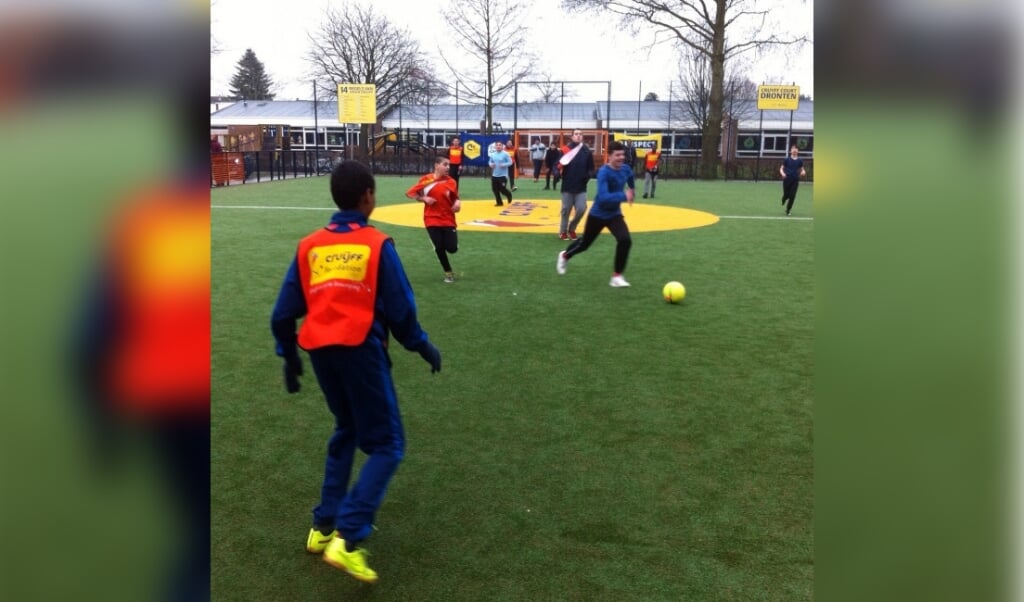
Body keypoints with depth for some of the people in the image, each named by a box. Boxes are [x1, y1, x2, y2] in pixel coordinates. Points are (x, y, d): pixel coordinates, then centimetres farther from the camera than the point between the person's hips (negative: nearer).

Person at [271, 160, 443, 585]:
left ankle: (323, 527, 29)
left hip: (319, 351, 6)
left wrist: (290, 358, 23)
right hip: (360, 350, -6)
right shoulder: (377, 244, -4)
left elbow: (283, 314, 10)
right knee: (386, 446, 5)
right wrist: (422, 346, 12)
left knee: (346, 431, 26)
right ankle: (346, 539, -7)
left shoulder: (308, 246, 9)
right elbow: (400, 309, -4)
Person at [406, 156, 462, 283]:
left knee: (452, 248, -6)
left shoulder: (451, 182, -1)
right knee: (439, 248, -4)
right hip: (432, 220, -1)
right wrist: (424, 199, -12)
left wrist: (457, 203, -14)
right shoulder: (426, 179, -4)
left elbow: (455, 198, 9)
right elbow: (409, 193, 1)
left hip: (448, 220, 1)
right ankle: (448, 272, 16)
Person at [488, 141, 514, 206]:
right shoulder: (493, 154, 6)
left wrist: (503, 165, -22)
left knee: (502, 189, -8)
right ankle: (499, 202, 20)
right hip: (494, 175, 6)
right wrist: (491, 164, -5)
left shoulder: (505, 154, -10)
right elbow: (490, 161, 17)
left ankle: (509, 194, 26)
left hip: (503, 175, -6)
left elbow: (510, 162, -8)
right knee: (495, 189, 5)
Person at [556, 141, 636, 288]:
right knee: (585, 244, 15)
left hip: (614, 214, 4)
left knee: (625, 240, -20)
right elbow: (603, 197, -40)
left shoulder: (625, 170, -6)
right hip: (598, 214, -4)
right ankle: (564, 256, 48)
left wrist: (632, 192, 23)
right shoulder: (604, 172, -27)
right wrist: (624, 196, -47)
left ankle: (617, 276, -7)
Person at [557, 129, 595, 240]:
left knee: (581, 209, -6)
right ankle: (563, 231, 26)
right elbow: (557, 165, -2)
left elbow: (591, 168, 6)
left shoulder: (587, 152, 2)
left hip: (581, 187, 1)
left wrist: (589, 175, -14)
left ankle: (572, 228, 19)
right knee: (566, 210, 7)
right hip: (567, 186, -1)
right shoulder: (566, 150, -3)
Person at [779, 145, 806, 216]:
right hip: (787, 180, -1)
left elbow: (802, 170, 12)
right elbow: (781, 169, 4)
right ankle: (783, 200, 40)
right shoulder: (786, 160, 0)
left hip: (795, 181, 1)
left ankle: (788, 210, 12)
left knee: (792, 196, -5)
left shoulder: (800, 161, 5)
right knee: (786, 195, 1)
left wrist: (803, 172, -11)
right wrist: (782, 173, -17)